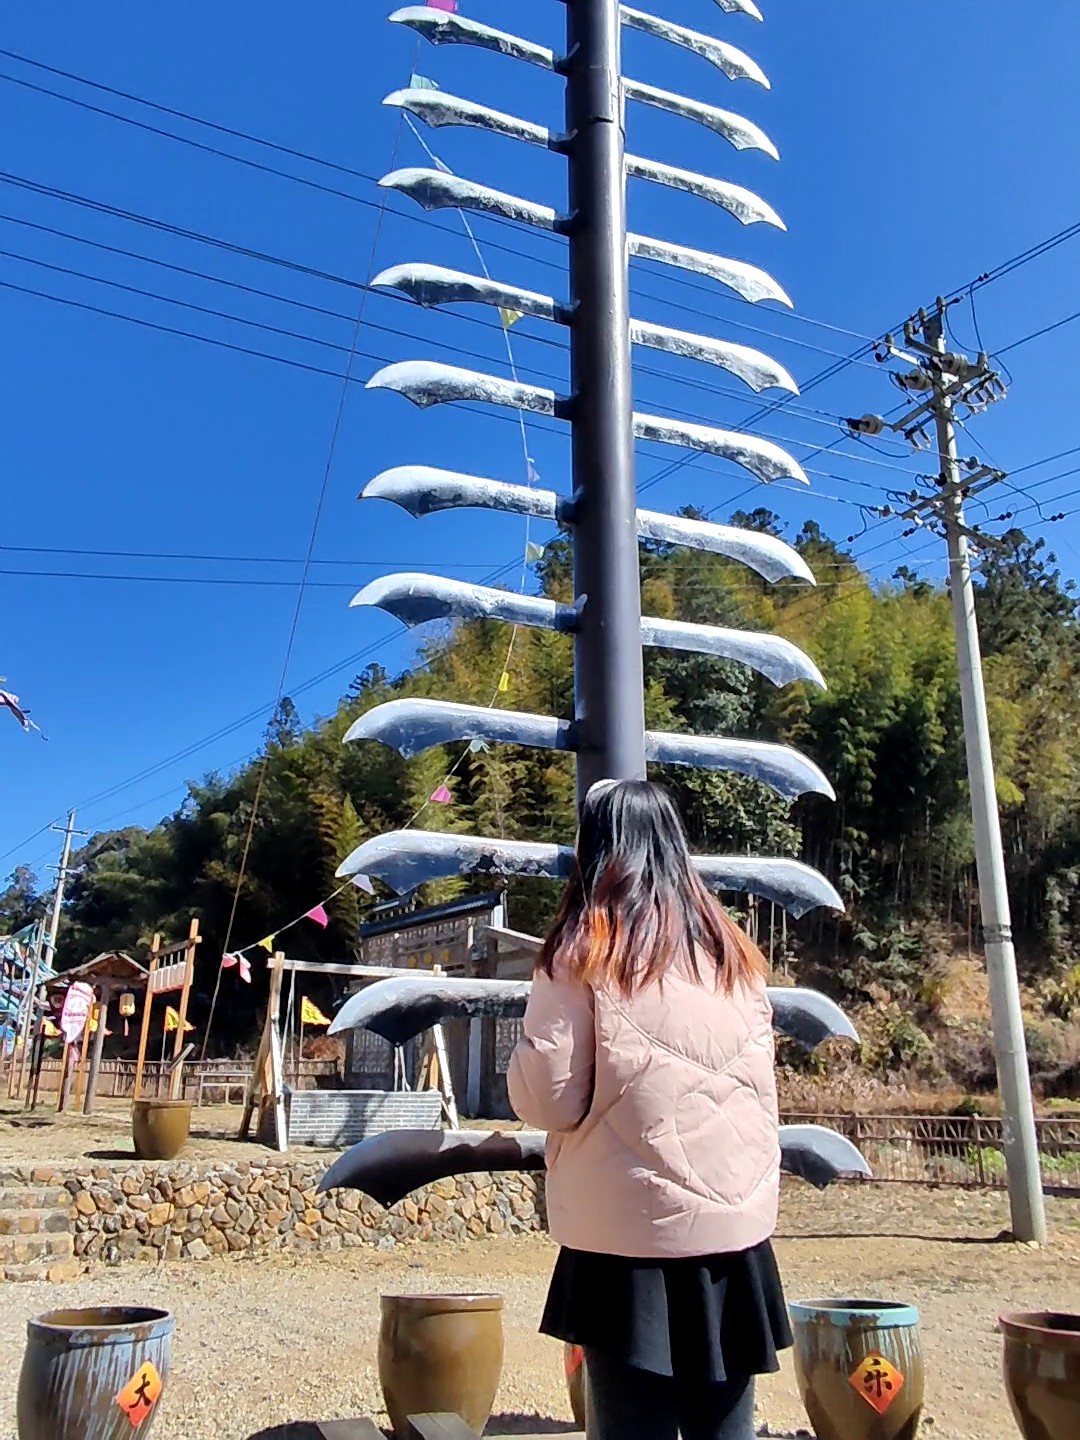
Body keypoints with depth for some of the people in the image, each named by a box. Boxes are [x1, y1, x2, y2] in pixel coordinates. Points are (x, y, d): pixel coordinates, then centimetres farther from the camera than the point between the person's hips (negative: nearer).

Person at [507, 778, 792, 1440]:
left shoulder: (587, 949, -8)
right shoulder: (735, 951, 7)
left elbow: (550, 1100, -8)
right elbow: (761, 1091, 15)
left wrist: (528, 1053, 9)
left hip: (634, 1237, -5)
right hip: (739, 1227, 5)